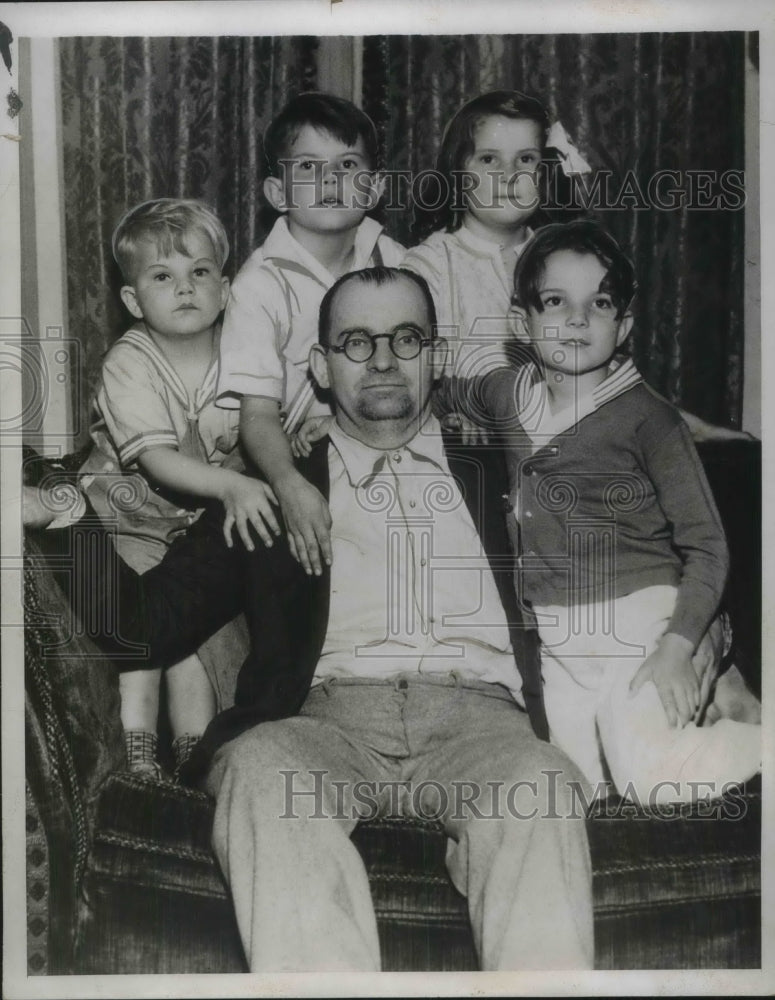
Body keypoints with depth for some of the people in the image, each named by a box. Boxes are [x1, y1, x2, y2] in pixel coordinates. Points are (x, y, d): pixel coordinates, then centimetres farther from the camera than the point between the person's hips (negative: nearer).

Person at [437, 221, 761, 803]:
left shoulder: (646, 416, -10)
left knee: (649, 780, -18)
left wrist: (676, 648, -20)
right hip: (557, 630, 5)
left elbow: (706, 544, -10)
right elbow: (438, 395, 28)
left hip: (638, 611, -5)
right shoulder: (507, 395, 5)